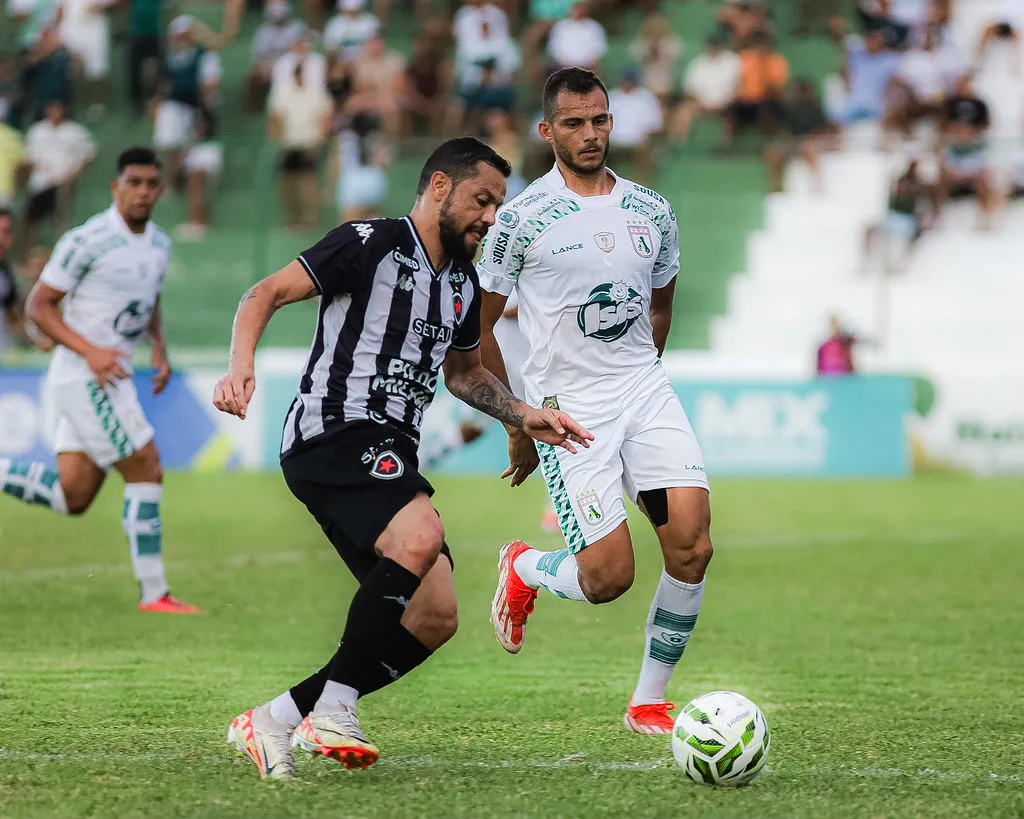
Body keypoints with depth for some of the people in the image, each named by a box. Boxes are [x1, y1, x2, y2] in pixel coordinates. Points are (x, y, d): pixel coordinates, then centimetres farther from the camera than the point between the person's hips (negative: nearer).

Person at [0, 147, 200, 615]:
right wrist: (90, 351, -21)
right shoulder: (87, 241, -14)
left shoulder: (159, 244, 10)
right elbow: (38, 305, -11)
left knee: (73, 496, 7)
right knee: (146, 470, -9)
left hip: (108, 379, 9)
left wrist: (160, 349, 8)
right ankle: (154, 593, -3)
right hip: (83, 378, -9)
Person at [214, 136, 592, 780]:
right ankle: (334, 706, -24)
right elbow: (265, 295, -10)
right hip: (334, 432, -9)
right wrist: (242, 365, -27)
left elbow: (464, 371, 37)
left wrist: (524, 416, 22)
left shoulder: (464, 282, 20)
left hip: (389, 458, 9)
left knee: (435, 619, -1)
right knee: (421, 536, -34)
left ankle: (274, 721, 4)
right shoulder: (371, 244, -5)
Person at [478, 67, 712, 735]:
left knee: (692, 545, -14)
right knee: (610, 576, -12)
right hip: (567, 406, -4)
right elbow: (478, 326, 2)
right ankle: (524, 570, 24)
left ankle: (650, 702, 2)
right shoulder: (523, 217, -6)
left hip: (647, 391, 4)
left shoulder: (652, 212, 8)